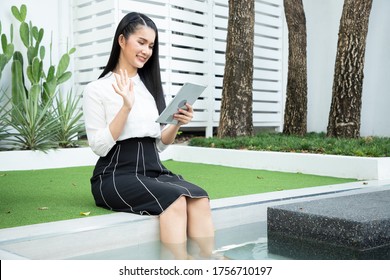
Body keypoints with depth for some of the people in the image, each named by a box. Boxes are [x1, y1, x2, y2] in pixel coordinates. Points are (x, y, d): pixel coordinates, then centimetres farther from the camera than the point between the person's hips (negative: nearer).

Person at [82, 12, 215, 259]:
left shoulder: (151, 86, 17)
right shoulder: (97, 89, 2)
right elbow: (99, 146, -7)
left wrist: (177, 124, -4)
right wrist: (126, 107, -16)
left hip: (154, 171, 5)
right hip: (116, 174, -5)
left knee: (199, 197, -27)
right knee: (175, 198, -32)